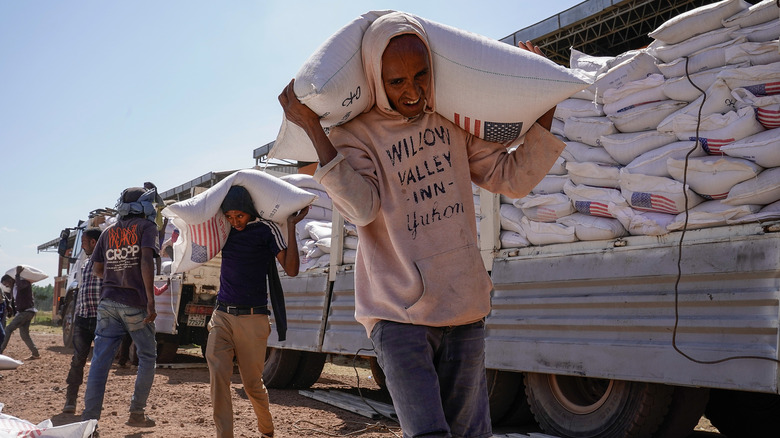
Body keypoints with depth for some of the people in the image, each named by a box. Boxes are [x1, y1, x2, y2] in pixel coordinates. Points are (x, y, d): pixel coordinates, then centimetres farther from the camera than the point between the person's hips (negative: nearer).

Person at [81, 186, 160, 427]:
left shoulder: (109, 231, 15)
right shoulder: (146, 226, -1)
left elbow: (97, 268, 17)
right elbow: (146, 260, -16)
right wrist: (150, 299, -19)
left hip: (108, 302, 5)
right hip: (135, 304, -5)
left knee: (100, 360, 3)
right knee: (147, 357, 11)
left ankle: (89, 418, -1)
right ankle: (137, 413, 14)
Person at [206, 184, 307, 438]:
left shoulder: (266, 230, -5)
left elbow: (291, 269, -12)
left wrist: (291, 227, -14)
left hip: (253, 318, -4)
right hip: (222, 315, 4)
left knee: (252, 383, 6)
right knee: (218, 376, -11)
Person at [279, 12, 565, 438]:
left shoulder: (454, 120, 8)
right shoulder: (354, 134, -4)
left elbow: (513, 179, 9)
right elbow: (360, 208, -20)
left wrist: (545, 106, 3)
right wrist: (312, 127, -22)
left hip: (464, 307, 4)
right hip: (397, 312, -4)